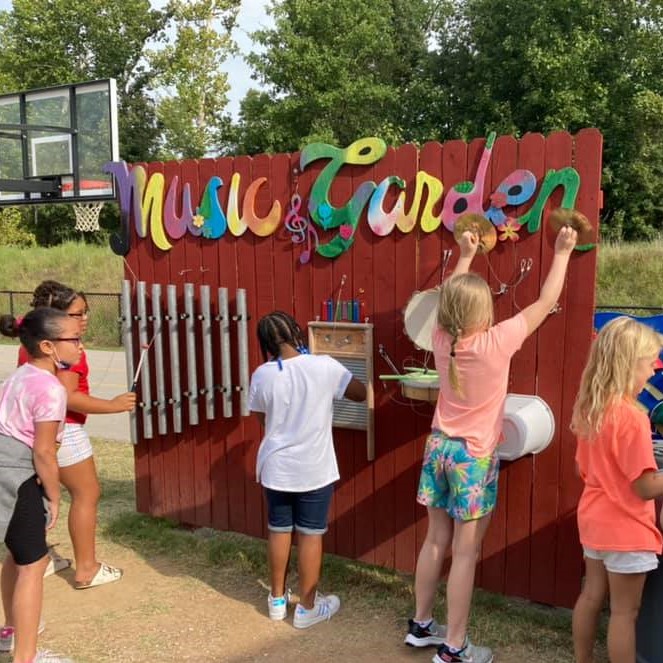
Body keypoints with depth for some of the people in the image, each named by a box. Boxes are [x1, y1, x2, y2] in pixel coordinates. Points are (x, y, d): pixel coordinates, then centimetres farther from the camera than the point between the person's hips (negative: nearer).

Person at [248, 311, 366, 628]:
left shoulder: (262, 375, -9)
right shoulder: (324, 366, -14)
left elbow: (263, 418, 7)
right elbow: (361, 393, 0)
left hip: (276, 468, 2)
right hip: (314, 469, -2)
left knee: (278, 531, 16)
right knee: (310, 535, 8)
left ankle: (277, 599, 31)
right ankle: (307, 607, 20)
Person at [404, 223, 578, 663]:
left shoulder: (442, 339, -6)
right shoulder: (496, 343, -19)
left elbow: (451, 299, 16)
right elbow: (546, 303, -8)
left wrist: (465, 256, 26)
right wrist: (563, 253, 4)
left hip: (439, 447, 6)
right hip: (475, 457, -6)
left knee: (436, 541, 16)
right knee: (466, 553, 3)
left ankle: (421, 625, 29)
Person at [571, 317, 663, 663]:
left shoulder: (589, 410, 1)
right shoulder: (631, 417, -24)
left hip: (594, 520, 8)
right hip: (625, 529, -8)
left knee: (591, 597, 19)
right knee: (624, 611, 6)